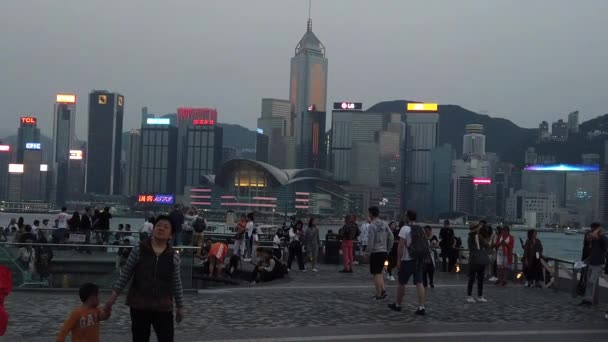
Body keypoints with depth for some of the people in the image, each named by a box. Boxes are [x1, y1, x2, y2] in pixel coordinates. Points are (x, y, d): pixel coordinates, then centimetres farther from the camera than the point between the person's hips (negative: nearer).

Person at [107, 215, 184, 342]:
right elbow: (125, 274, 3)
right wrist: (114, 294, -2)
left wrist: (180, 306, 11)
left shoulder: (174, 256, 0)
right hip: (139, 304, -1)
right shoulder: (139, 250, -4)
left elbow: (176, 283, 7)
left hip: (163, 306, 1)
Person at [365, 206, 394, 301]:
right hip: (384, 252, 7)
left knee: (376, 274, 1)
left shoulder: (372, 226, -12)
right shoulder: (384, 224, 8)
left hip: (375, 252, -7)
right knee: (379, 272, 18)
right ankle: (383, 290, 6)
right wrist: (388, 250, 15)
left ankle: (379, 294, 3)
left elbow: (370, 241, -17)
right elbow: (391, 237, 8)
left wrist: (367, 253, -7)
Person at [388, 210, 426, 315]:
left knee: (402, 283, 8)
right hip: (419, 259, 6)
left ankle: (397, 305, 21)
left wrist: (398, 260, -11)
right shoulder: (421, 229, 10)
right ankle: (421, 307, -6)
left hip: (407, 260, -5)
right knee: (419, 283, 0)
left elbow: (401, 246, -15)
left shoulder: (405, 229, -11)